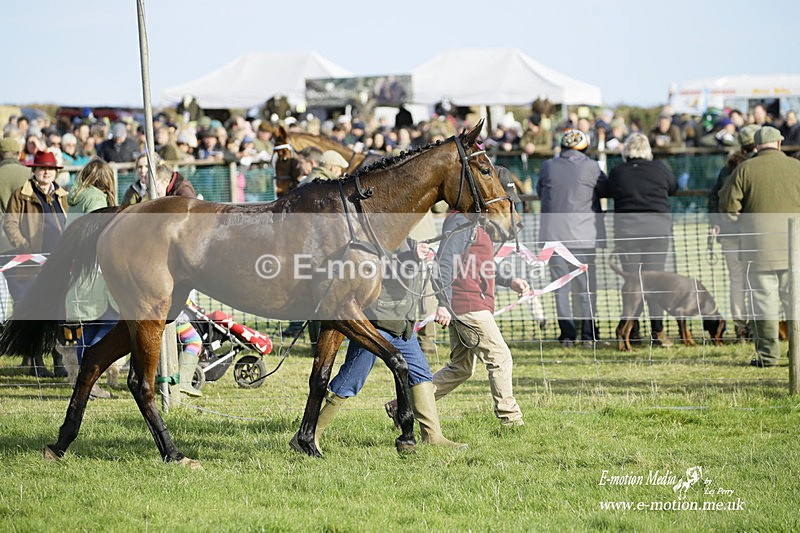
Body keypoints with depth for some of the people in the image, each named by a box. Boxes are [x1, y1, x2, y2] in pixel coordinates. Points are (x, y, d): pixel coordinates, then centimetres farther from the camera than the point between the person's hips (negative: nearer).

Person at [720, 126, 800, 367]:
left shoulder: (745, 169, -2)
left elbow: (728, 205, -3)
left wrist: (745, 221, 14)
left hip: (759, 246, -1)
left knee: (764, 298, 3)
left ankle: (768, 353, 2)